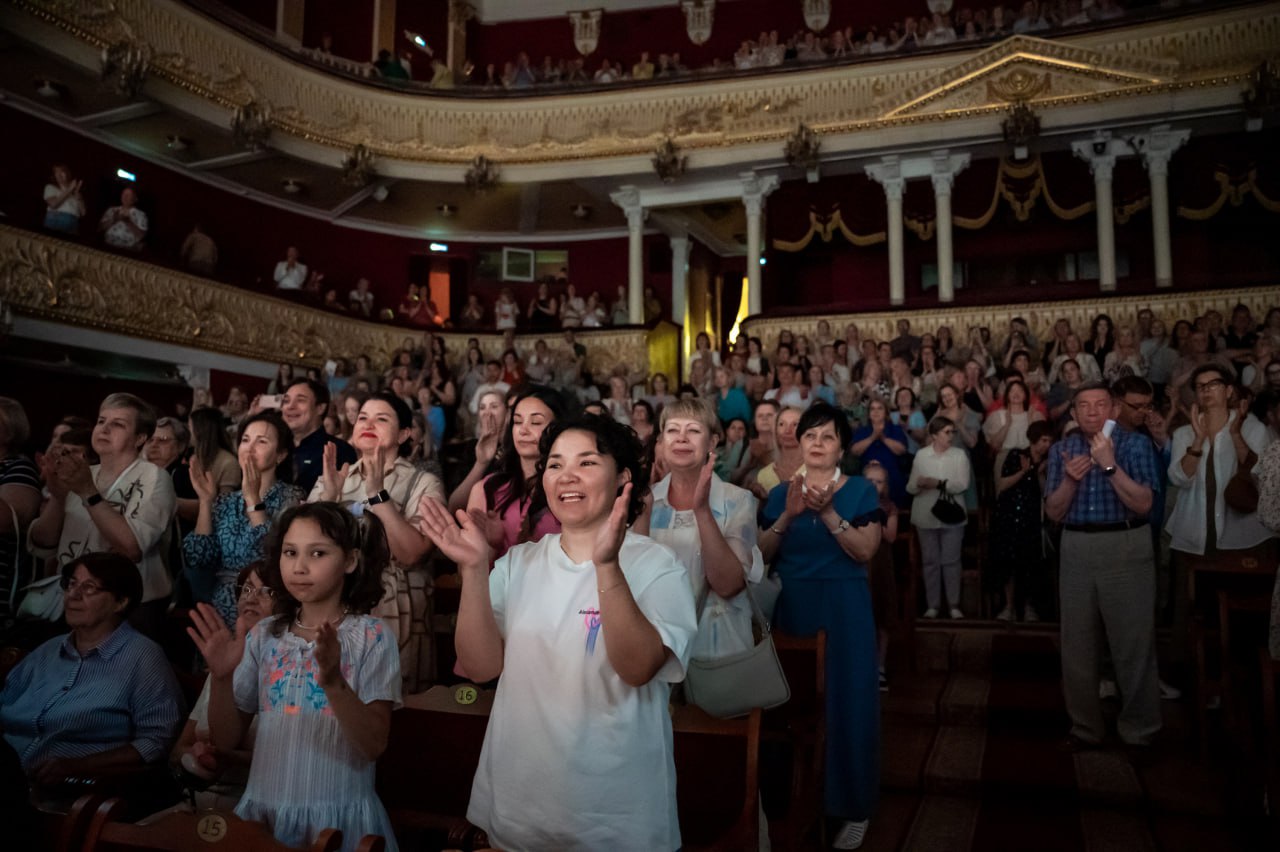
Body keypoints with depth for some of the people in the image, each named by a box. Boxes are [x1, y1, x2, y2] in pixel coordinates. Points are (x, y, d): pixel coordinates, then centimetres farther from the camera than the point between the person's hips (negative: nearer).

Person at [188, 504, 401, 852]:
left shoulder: (372, 637, -9)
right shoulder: (263, 636, 3)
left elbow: (374, 745, -15)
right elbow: (226, 740, 3)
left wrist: (334, 682, -30)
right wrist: (220, 678, -14)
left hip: (340, 816, -3)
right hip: (264, 811, 4)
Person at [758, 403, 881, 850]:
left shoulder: (861, 490, -1)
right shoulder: (780, 492, 7)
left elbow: (865, 551, -12)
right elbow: (761, 554, -1)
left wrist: (828, 514, -23)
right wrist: (788, 516, -16)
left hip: (844, 608, -2)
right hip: (792, 607, 3)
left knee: (845, 703, 3)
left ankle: (852, 807, 18)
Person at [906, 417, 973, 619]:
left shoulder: (959, 455, 1)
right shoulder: (921, 455, 4)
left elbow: (962, 485, -10)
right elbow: (910, 488, 1)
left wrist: (939, 483, -19)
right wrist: (919, 484, -20)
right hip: (925, 516, 1)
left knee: (951, 561, 2)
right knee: (930, 561, 6)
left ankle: (954, 604, 11)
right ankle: (933, 605, 13)